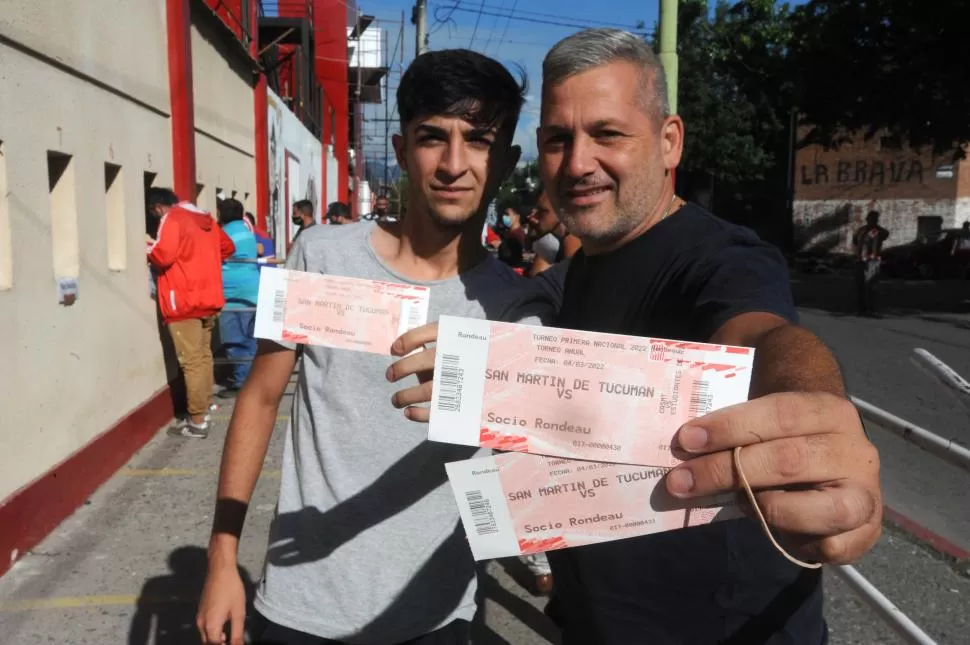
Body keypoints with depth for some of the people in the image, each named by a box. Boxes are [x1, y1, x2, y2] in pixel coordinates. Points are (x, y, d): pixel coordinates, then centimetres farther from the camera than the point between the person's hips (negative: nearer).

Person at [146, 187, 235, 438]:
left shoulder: (171, 219, -9)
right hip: (208, 298, 8)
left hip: (184, 302, -8)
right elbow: (227, 247, 22)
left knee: (191, 361, -6)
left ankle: (197, 421, -3)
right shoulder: (203, 217, 15)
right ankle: (204, 409, 23)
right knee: (203, 356, 15)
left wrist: (149, 250, -1)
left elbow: (164, 255, -21)